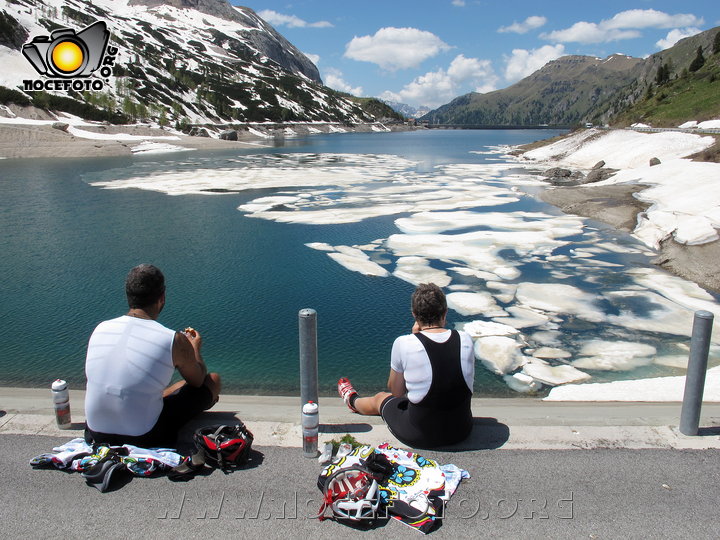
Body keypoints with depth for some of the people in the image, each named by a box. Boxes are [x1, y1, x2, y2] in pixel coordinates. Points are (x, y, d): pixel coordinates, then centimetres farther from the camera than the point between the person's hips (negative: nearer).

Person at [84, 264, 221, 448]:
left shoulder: (100, 329, -4)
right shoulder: (174, 340, -18)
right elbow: (198, 380, 2)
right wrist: (195, 348, 22)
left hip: (97, 435, 5)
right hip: (143, 439, -5)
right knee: (213, 380, 13)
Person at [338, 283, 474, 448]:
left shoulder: (403, 344, -19)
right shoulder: (466, 340, -11)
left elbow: (396, 391, -4)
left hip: (420, 436, -3)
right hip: (462, 431, 3)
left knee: (380, 398, 28)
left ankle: (353, 400, 61)